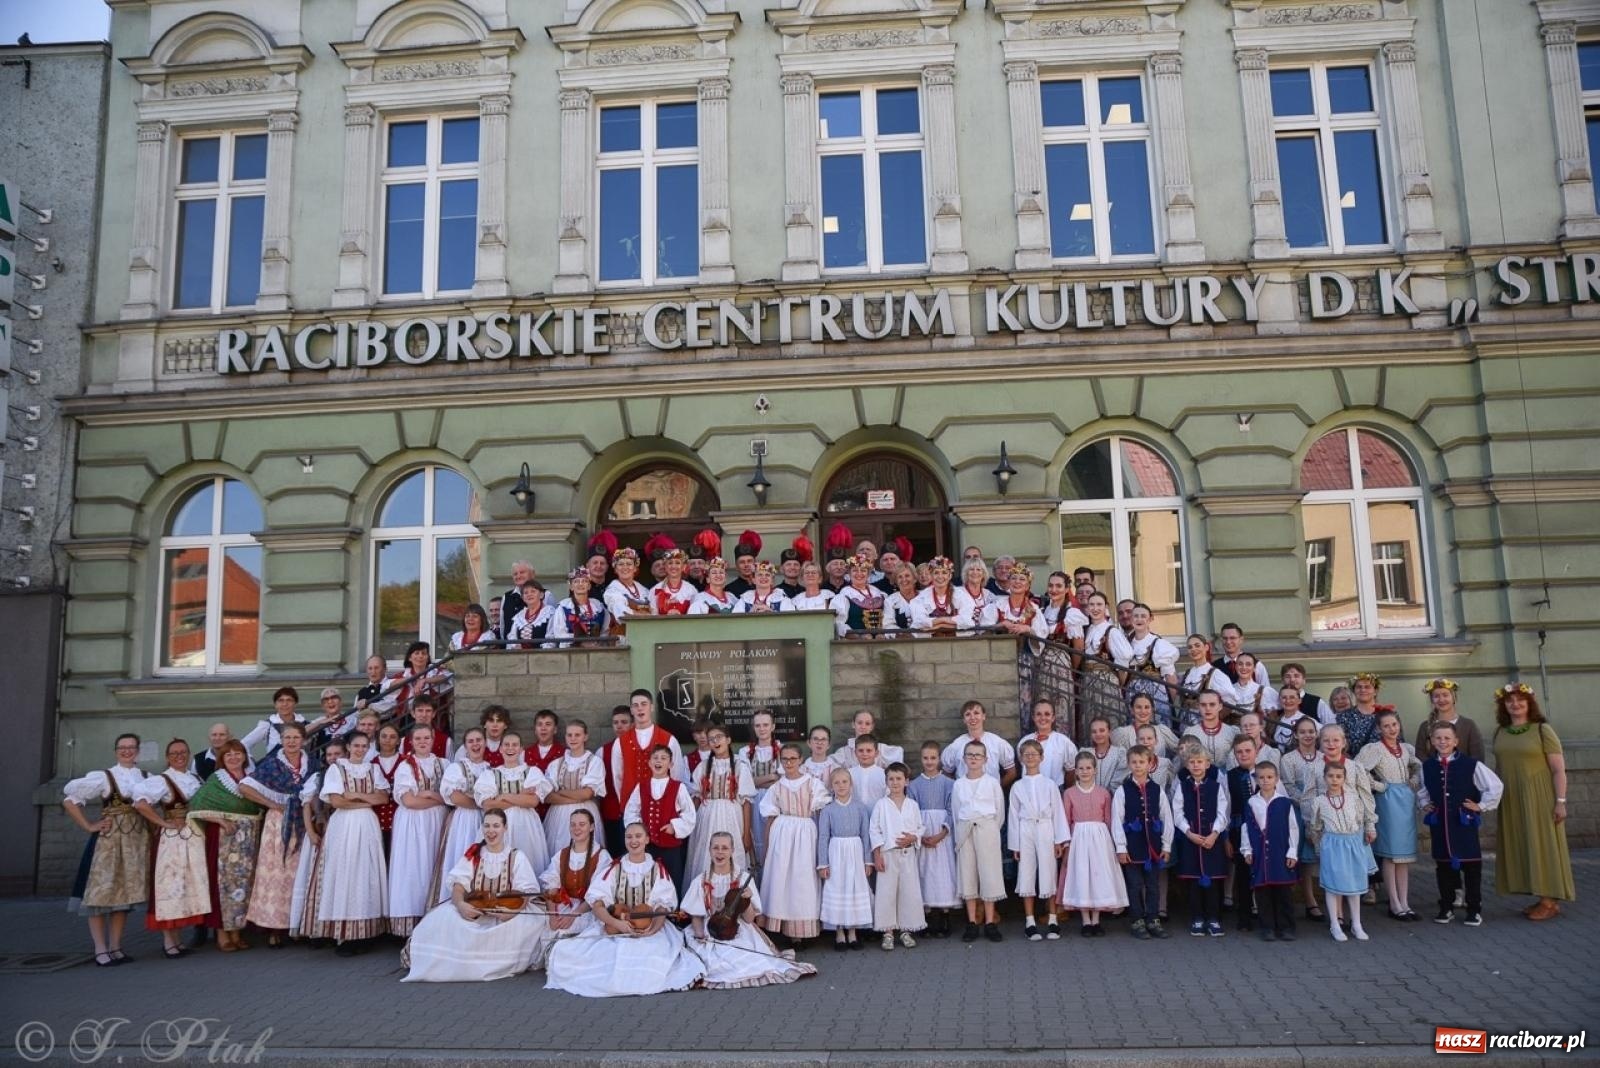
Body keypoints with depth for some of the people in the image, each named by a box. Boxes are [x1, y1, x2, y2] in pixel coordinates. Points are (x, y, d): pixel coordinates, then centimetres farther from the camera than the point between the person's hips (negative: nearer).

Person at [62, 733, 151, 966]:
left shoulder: (147, 777, 9)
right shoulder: (103, 777, -4)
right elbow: (69, 799, -5)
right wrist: (88, 826, -9)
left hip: (137, 840, 4)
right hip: (108, 840, -4)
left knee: (125, 893, 7)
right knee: (101, 892, -5)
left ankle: (115, 947, 13)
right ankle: (101, 950, -2)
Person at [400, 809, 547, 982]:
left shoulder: (517, 857, 3)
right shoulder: (472, 855, 8)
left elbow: (528, 894, -6)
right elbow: (458, 887, -3)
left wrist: (512, 910, -29)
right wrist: (460, 904, -28)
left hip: (506, 917, 0)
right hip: (473, 912, 1)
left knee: (534, 921, -32)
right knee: (440, 918, -29)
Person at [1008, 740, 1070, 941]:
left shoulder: (1050, 784, 3)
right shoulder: (1017, 786, 5)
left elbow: (1058, 812, 3)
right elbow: (1013, 815, 6)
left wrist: (1060, 840, -1)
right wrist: (1015, 844, 3)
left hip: (1046, 830, -1)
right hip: (1025, 832, 1)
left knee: (1048, 873, 3)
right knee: (1026, 875, 3)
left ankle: (1052, 921, 14)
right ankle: (1030, 922, 10)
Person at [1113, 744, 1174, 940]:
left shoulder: (1157, 790, 3)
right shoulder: (1122, 790, -3)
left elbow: (1167, 819, 6)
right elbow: (1117, 820, -4)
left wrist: (1166, 846, 4)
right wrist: (1121, 847, -7)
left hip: (1153, 845, 2)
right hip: (1132, 845, -2)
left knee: (1153, 885, 8)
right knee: (1135, 885, 4)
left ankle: (1153, 920, 19)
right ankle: (1138, 922, 14)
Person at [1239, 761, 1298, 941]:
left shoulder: (1285, 803, -3)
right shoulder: (1251, 804, 2)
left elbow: (1293, 828, 0)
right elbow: (1247, 828, 7)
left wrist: (1292, 852, -2)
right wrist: (1247, 850, 4)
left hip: (1281, 853, -1)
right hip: (1259, 854, 1)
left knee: (1284, 892, 4)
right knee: (1263, 892, 5)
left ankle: (1285, 928, 15)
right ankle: (1268, 928, 14)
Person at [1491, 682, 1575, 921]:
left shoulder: (1542, 730, -5)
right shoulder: (1500, 732, 8)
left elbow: (1559, 770, -8)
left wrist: (1560, 801, -13)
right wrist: (1495, 796, 8)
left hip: (1538, 799, -5)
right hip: (1511, 801, 5)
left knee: (1542, 846, -2)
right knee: (1521, 848, 6)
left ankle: (1551, 902, 4)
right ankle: (1541, 898, 14)